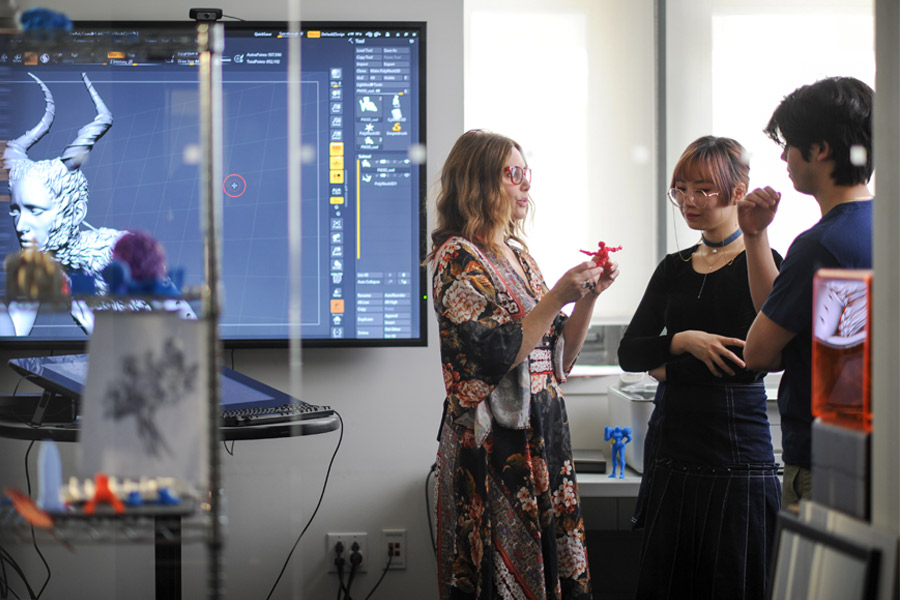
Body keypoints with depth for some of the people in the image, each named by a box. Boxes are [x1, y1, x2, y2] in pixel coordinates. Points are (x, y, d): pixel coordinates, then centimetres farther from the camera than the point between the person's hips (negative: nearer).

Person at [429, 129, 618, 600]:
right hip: (494, 446, -8)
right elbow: (494, 357, -19)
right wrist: (557, 298, -16)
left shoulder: (518, 255, 15)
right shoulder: (458, 257, -9)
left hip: (541, 437, 8)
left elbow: (558, 358, 15)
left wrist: (589, 296, 3)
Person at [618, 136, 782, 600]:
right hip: (672, 451, 6)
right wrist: (683, 342, -11)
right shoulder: (673, 269, 12)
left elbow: (752, 359, -13)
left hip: (736, 456, -5)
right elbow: (628, 353, 6)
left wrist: (668, 365, -4)